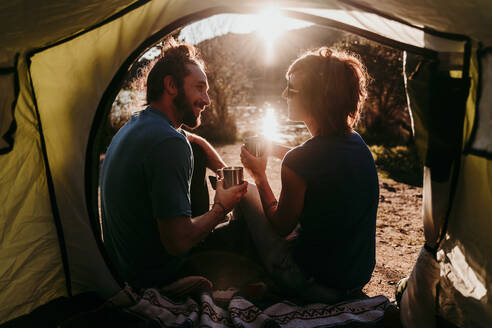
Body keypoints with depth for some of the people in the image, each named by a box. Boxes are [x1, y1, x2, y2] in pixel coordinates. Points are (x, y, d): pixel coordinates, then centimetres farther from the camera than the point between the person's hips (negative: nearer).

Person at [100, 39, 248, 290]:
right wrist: (220, 208, -12)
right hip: (159, 277, -9)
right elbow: (178, 242, -28)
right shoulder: (168, 143, -26)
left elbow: (196, 141, 24)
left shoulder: (133, 126, 5)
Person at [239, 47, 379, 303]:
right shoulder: (357, 143, -5)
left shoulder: (297, 162, -28)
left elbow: (281, 227, -11)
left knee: (248, 194, 7)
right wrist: (272, 147, 19)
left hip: (315, 285, -7)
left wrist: (259, 176, 0)